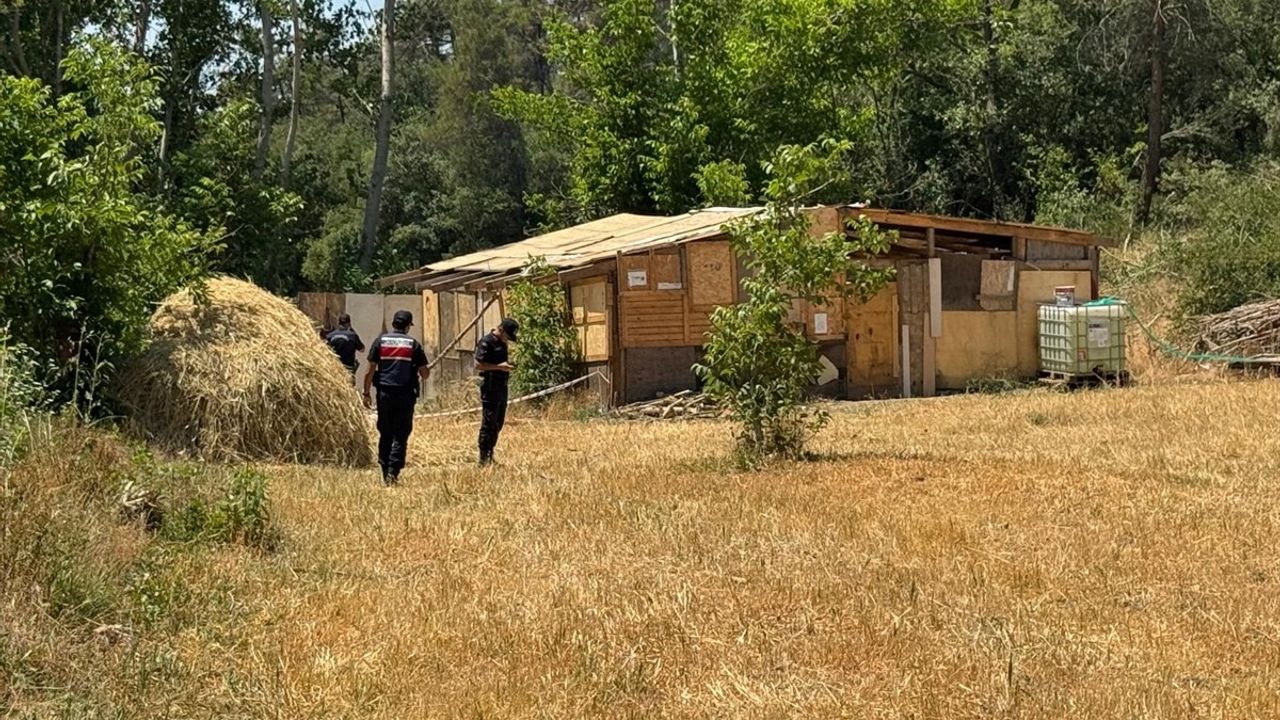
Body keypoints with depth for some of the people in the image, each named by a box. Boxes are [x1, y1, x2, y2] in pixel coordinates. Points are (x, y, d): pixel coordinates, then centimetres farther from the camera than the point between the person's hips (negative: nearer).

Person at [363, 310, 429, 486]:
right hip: (405, 395, -2)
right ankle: (393, 472, -9)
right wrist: (425, 373, 24)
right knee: (401, 435, 2)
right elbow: (424, 373, 1)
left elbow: (370, 371, 0)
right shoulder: (413, 344, 0)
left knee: (385, 434, 11)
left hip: (385, 394, 2)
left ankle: (385, 474, 13)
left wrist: (366, 393, 7)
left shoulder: (380, 341, 3)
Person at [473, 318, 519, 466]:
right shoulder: (486, 342, -13)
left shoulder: (502, 343, 15)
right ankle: (484, 458, -4)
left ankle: (490, 454, 22)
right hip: (490, 388, -9)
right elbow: (478, 364, -20)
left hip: (501, 386, 9)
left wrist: (507, 366, 12)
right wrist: (499, 366, -23)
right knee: (488, 423, -7)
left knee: (498, 423, 14)